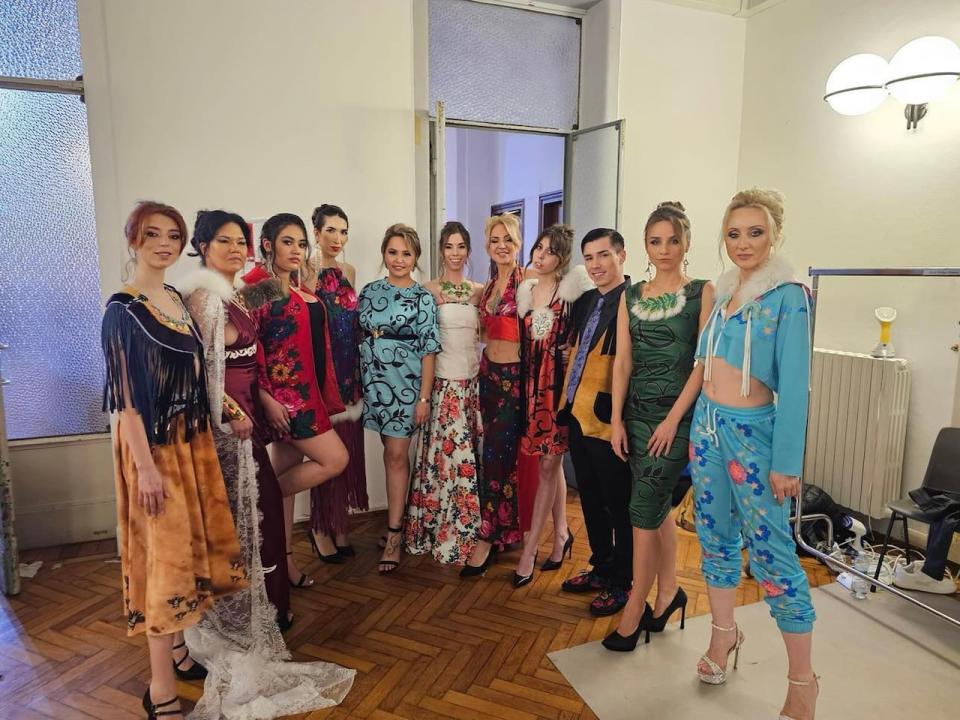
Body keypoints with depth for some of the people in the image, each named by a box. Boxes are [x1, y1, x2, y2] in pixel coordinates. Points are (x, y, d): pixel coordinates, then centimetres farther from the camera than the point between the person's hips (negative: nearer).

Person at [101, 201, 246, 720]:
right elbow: (125, 394, -18)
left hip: (192, 438, 8)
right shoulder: (123, 309, -14)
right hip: (152, 443, -8)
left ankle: (175, 647, 36)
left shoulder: (177, 300, 9)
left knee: (191, 543, 16)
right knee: (163, 553, 0)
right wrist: (146, 465, -20)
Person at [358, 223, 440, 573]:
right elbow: (359, 338, 11)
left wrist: (424, 397, -10)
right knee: (392, 451, 12)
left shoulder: (423, 298, -4)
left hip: (405, 383, -4)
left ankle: (394, 534, 6)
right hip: (373, 380, 4)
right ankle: (400, 516, 28)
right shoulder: (369, 291, 7)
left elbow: (428, 350, -6)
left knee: (396, 454, -3)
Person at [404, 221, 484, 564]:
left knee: (474, 451, 9)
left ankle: (471, 529, 25)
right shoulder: (429, 290, -3)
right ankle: (446, 533, 13)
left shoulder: (478, 290, 10)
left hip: (474, 380, 4)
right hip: (444, 381, -4)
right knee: (449, 453, -3)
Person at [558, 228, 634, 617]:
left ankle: (621, 582, 25)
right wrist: (566, 403, 15)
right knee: (591, 500, 20)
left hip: (609, 422, -8)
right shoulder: (584, 302, 11)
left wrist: (617, 414, -20)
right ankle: (600, 568, 37)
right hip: (578, 418, 8)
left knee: (619, 506, 9)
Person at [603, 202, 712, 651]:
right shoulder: (631, 296, 9)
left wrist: (674, 418, -14)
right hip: (637, 411, 5)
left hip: (677, 413, -5)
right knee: (658, 506, 15)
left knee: (645, 509, -4)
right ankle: (668, 592, 32)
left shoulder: (701, 292, -3)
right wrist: (617, 419, -1)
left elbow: (703, 362, -9)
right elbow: (623, 360, 5)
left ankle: (635, 609, 10)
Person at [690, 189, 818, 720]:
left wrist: (786, 463, -15)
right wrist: (698, 423, 14)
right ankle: (724, 636, 34)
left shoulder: (787, 296, -11)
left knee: (772, 552, -1)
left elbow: (794, 385, -14)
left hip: (752, 431, -6)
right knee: (715, 537, 15)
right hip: (707, 425, 7)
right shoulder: (723, 290, 8)